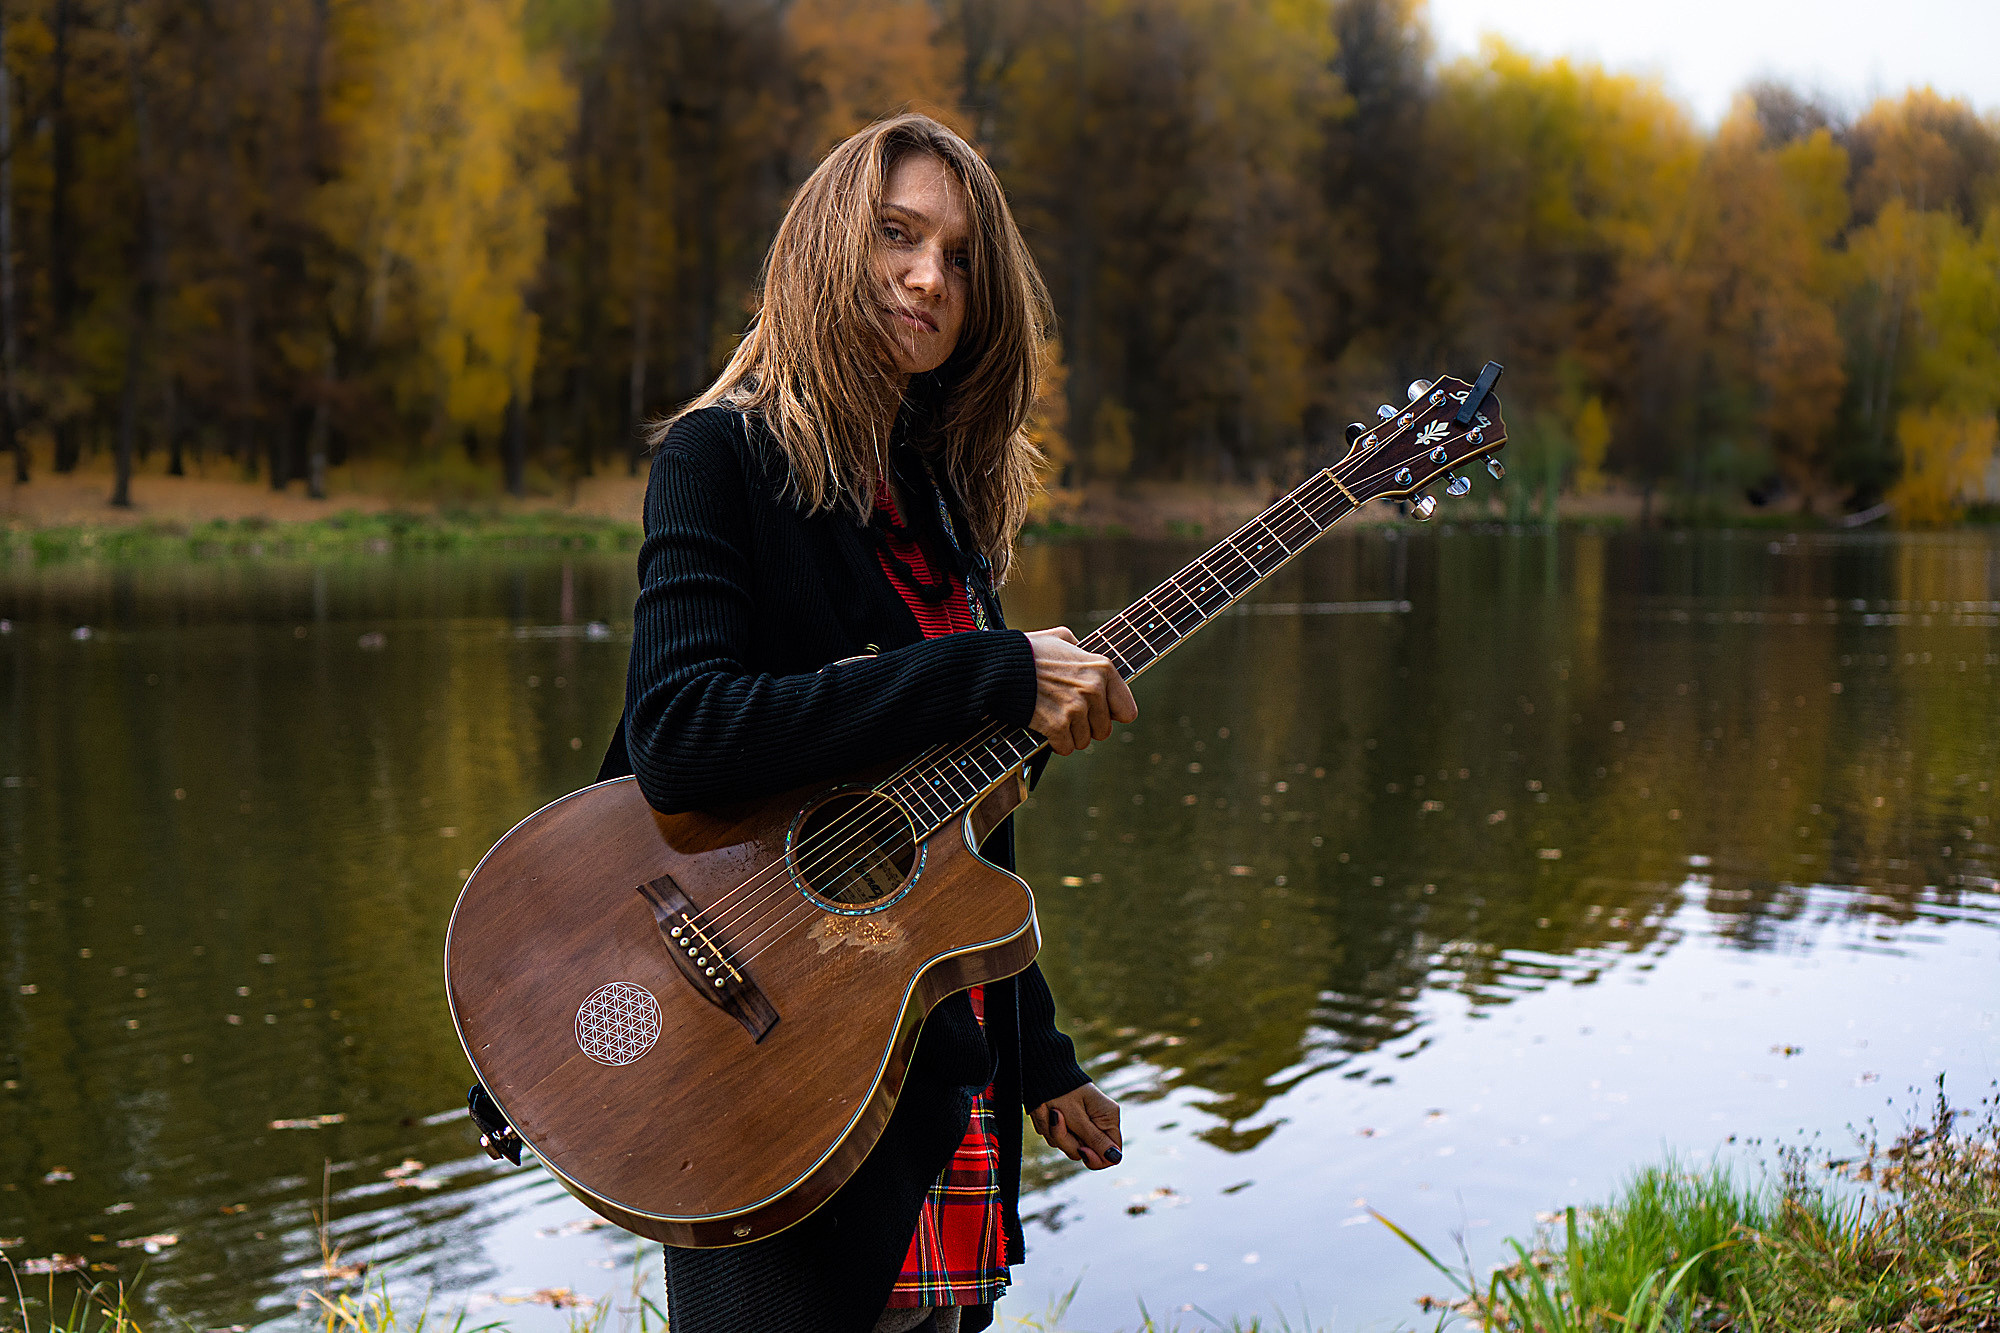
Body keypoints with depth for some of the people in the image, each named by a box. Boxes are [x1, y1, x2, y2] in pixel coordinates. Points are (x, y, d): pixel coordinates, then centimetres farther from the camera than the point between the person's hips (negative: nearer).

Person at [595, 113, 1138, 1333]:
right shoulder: (725, 455, -8)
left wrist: (1041, 1059, 16)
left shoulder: (940, 497, 14)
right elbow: (675, 740, -24)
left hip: (947, 1070, 7)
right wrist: (991, 673, -25)